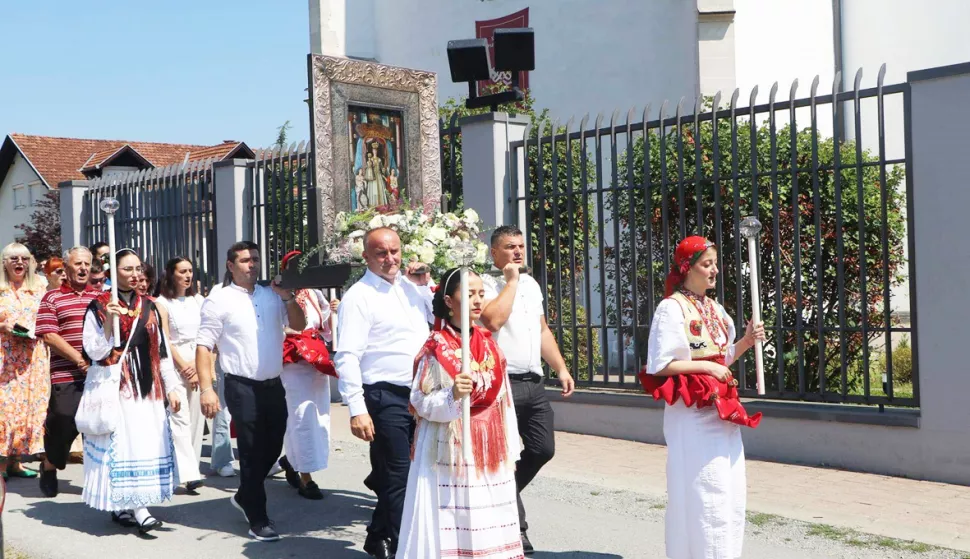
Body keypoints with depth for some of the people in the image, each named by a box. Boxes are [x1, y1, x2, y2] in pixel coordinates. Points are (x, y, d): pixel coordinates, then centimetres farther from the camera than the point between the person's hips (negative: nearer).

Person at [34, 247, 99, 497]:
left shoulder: (100, 297, 14)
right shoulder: (52, 298, 2)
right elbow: (48, 336, -7)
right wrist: (79, 360, -15)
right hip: (66, 376, -3)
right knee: (63, 424, 1)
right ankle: (49, 467, 27)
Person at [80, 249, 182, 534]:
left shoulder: (148, 307, 11)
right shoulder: (99, 307, -3)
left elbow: (162, 350, 12)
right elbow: (95, 352, -9)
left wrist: (171, 388, 9)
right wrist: (109, 322, -21)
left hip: (147, 386, 5)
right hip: (116, 386, -5)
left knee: (148, 443, 2)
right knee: (123, 442, -7)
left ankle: (123, 505, 12)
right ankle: (138, 509, -6)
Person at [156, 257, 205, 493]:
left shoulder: (199, 301, 13)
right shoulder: (162, 303, 2)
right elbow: (164, 339, -3)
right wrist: (183, 366, -8)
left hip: (199, 364, 4)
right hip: (174, 364, -4)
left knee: (196, 418, 2)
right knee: (179, 419, -12)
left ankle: (192, 466, 9)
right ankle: (189, 473, -19)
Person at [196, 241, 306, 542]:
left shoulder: (272, 295, 6)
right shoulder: (219, 300, -8)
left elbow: (299, 325, 8)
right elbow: (204, 346, -10)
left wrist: (287, 297, -7)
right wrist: (206, 389, -17)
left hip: (274, 384, 5)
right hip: (243, 387, -5)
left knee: (272, 448, 16)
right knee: (252, 452, 3)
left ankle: (244, 497, 39)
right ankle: (257, 520, 15)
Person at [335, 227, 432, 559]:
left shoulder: (410, 286, 12)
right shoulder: (359, 296, -9)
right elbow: (347, 356, -15)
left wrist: (425, 286, 5)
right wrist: (357, 410, -22)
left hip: (419, 395, 7)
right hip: (386, 398, -7)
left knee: (392, 476, 16)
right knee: (400, 478, -1)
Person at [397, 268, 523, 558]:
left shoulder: (488, 343, 7)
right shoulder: (437, 348, -9)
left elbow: (503, 398, 11)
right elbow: (421, 403, -11)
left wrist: (510, 447, 12)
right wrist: (452, 395, -28)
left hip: (489, 448, 5)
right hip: (451, 449, -5)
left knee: (488, 524, 8)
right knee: (451, 522, -4)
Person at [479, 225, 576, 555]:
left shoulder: (531, 284, 18)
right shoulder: (486, 284, -5)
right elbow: (493, 320, -24)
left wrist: (561, 369, 16)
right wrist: (510, 281, -14)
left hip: (534, 383, 7)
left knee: (543, 449, 8)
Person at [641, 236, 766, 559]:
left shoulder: (714, 309, 12)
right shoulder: (672, 308, -11)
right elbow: (659, 365, -17)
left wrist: (746, 341, 4)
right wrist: (706, 367, -16)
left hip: (722, 408, 8)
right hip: (693, 412, -8)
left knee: (730, 493, 11)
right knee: (704, 494, -7)